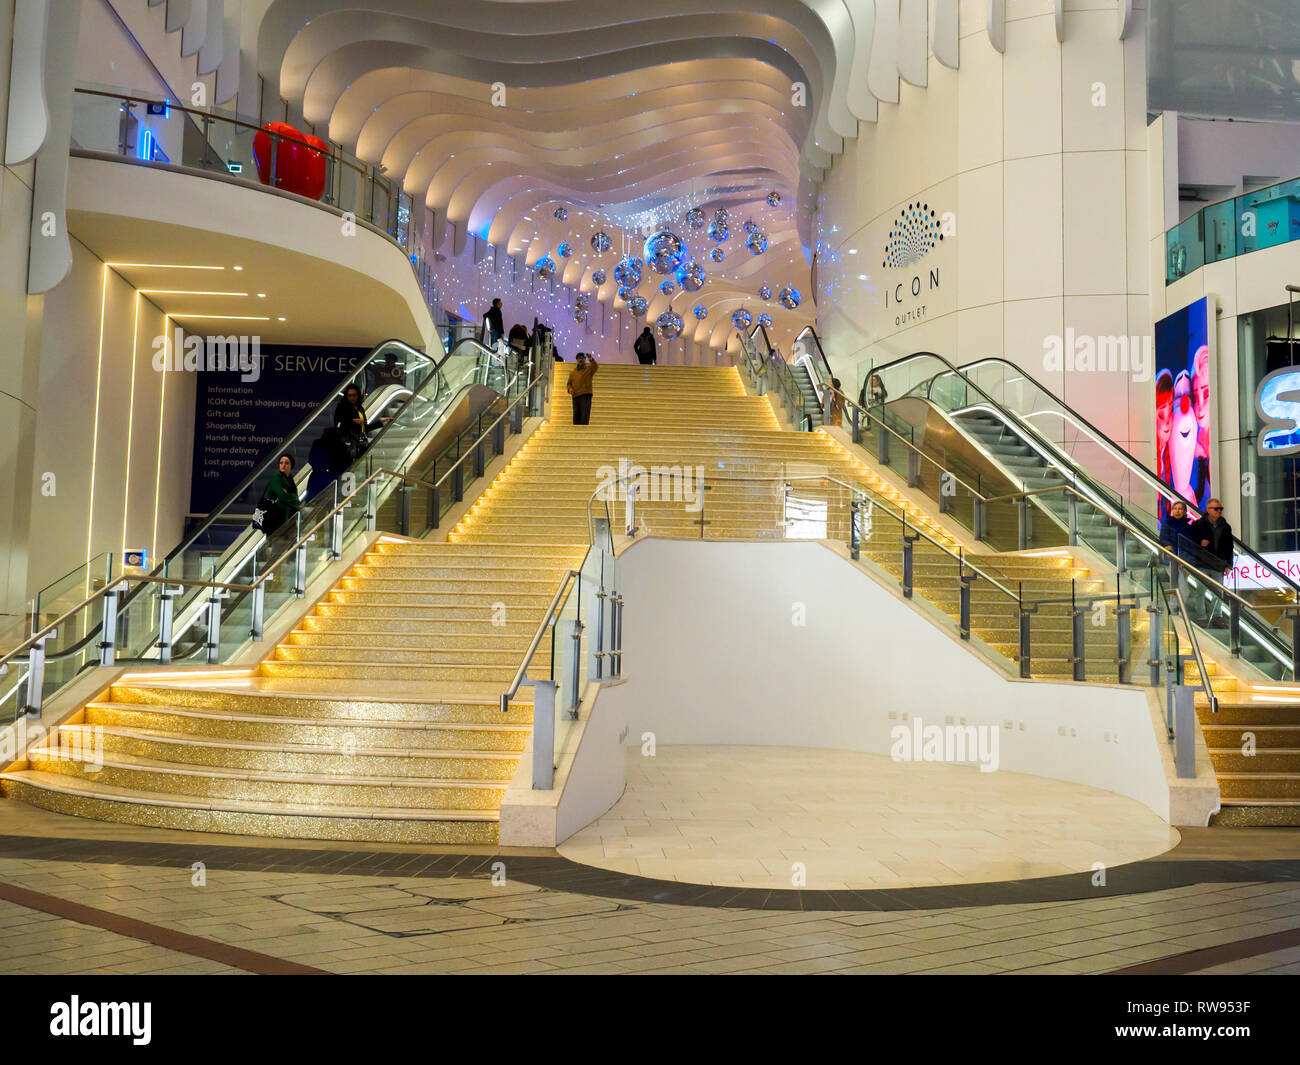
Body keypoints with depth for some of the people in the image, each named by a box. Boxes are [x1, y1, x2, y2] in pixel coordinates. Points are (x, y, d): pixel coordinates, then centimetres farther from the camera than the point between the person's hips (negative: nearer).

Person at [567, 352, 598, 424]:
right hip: (575, 396, 4)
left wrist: (591, 359, -34)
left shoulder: (589, 369, 7)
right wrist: (570, 388, -1)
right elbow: (569, 383, 23)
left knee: (585, 415, -14)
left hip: (586, 395, -4)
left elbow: (596, 366, -14)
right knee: (576, 416, 3)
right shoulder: (573, 372, 20)